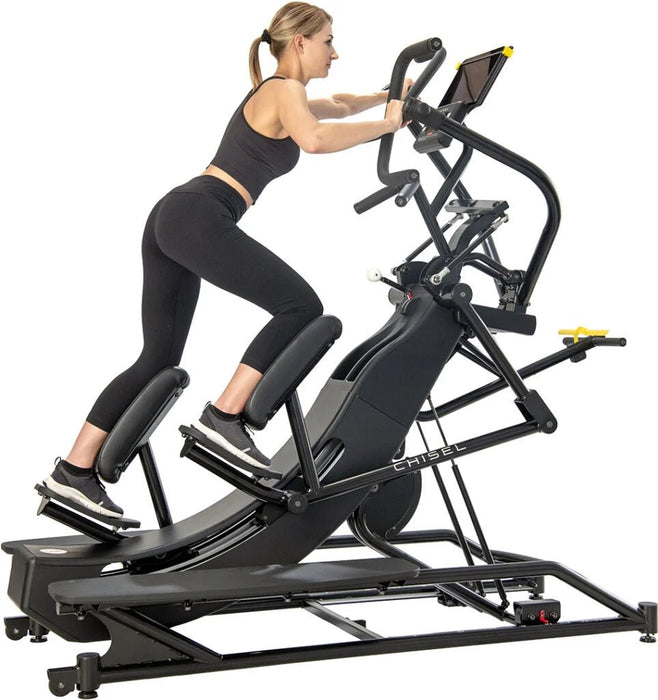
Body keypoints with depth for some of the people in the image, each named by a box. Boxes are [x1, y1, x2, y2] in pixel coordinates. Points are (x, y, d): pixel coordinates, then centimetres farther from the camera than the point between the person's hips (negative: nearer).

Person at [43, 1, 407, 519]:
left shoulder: (276, 94, 28)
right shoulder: (285, 89, -1)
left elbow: (337, 106, 46)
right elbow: (313, 138, -24)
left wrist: (386, 97, 34)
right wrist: (386, 125, -14)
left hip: (171, 218, 10)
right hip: (200, 219, -10)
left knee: (159, 360, 10)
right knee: (301, 305, -8)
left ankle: (74, 471, 11)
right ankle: (224, 416, -10)